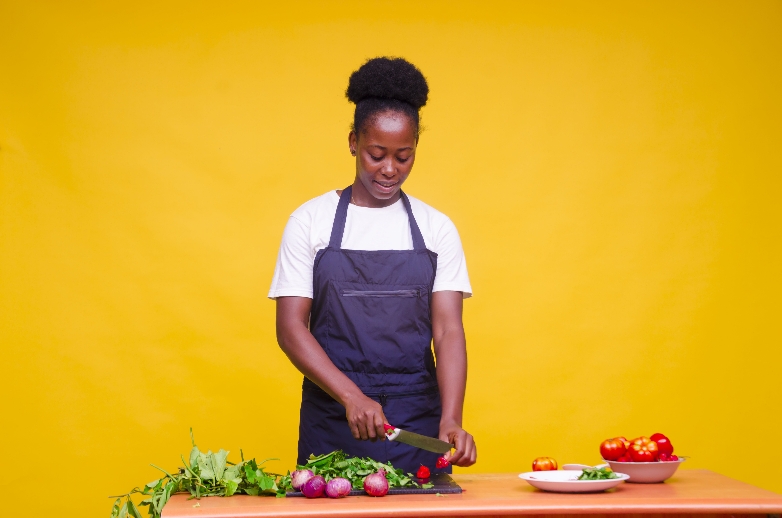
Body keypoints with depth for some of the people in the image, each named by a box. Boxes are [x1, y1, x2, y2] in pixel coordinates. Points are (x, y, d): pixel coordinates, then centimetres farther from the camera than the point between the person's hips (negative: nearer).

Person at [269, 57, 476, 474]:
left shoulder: (436, 229, 5)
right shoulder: (310, 221, 1)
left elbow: (448, 331, -3)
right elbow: (290, 327, -4)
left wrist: (451, 420, -18)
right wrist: (351, 396, -18)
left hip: (418, 423, 1)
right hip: (332, 423, -1)